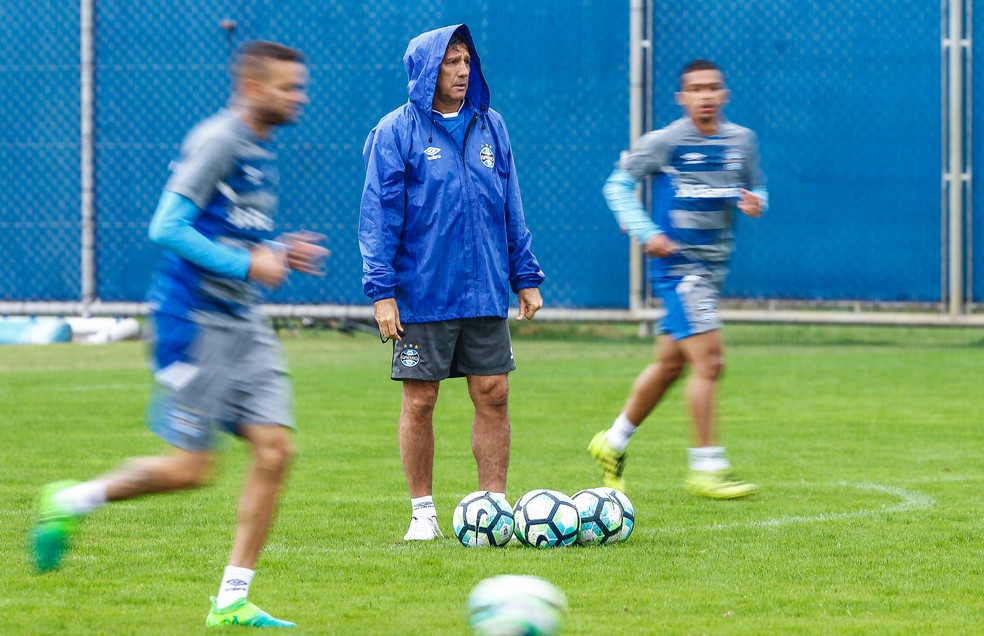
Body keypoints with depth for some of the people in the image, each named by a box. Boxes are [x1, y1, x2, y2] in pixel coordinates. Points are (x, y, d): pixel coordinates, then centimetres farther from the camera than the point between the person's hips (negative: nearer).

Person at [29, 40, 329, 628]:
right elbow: (167, 227, -20)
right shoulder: (217, 141, -13)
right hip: (196, 320, -8)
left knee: (275, 449, -3)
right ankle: (70, 502, 16)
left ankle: (232, 600, 1)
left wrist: (281, 252, 9)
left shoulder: (263, 149, 15)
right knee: (190, 468, -7)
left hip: (244, 324, 8)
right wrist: (246, 264, -19)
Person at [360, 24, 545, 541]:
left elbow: (510, 208, 15)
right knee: (419, 402, 2)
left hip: (486, 294, 4)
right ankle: (422, 513, 12)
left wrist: (526, 277, 11)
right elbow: (379, 214, -6)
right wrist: (381, 290, -11)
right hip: (422, 297, -4)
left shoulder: (489, 127, 9)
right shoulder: (396, 132, -4)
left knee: (493, 397, 2)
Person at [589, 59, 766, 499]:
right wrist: (645, 232, -15)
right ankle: (707, 466, -11)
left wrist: (755, 203, -7)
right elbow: (618, 185, -1)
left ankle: (614, 442, 30)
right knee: (709, 359, -16)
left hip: (713, 265, 6)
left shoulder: (742, 141, 7)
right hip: (677, 262, -6)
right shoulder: (663, 142, -7)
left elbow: (757, 188, 18)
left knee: (671, 363, 13)